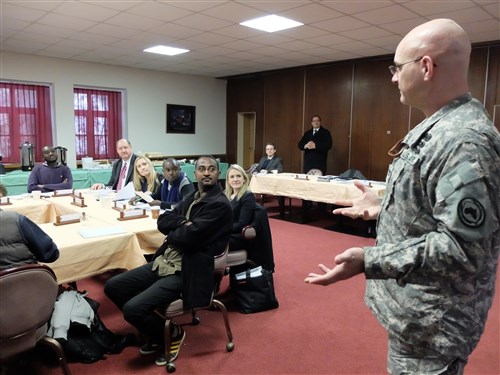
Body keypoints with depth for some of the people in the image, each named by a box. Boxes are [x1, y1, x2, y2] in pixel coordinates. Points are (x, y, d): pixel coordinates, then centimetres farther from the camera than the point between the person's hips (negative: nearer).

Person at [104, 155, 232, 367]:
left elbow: (189, 237, -23)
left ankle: (171, 334, 10)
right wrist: (183, 224, -13)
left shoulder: (220, 205, -14)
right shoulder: (191, 199, 15)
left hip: (187, 272, -9)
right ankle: (156, 332, 21)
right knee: (113, 286, 7)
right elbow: (162, 221, 6)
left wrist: (172, 232, -2)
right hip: (165, 261, 9)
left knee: (132, 309, -20)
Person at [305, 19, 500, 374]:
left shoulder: (465, 140, -27)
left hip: (432, 322, -10)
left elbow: (463, 248, -30)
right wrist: (382, 208, 13)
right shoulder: (439, 127, 7)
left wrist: (370, 261, -33)